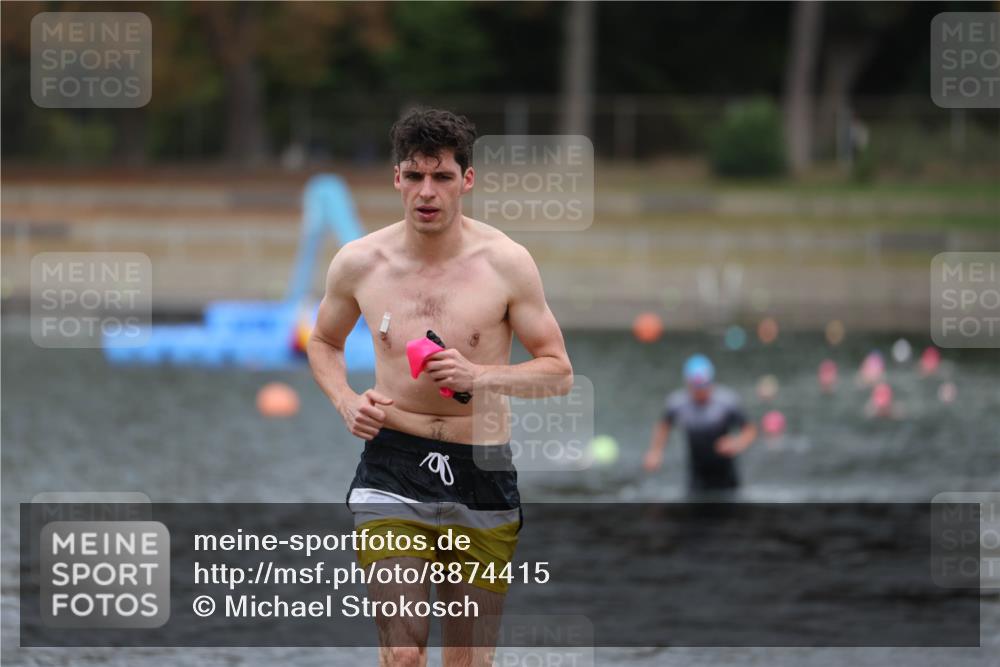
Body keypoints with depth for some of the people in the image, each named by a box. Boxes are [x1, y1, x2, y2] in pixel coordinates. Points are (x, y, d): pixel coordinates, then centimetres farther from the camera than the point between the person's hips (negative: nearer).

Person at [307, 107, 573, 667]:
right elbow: (324, 342, 20)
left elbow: (560, 372, -1)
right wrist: (347, 402, -1)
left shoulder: (505, 263, -5)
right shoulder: (359, 263, 0)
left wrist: (478, 377, -19)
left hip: (482, 474, 0)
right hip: (392, 473, 0)